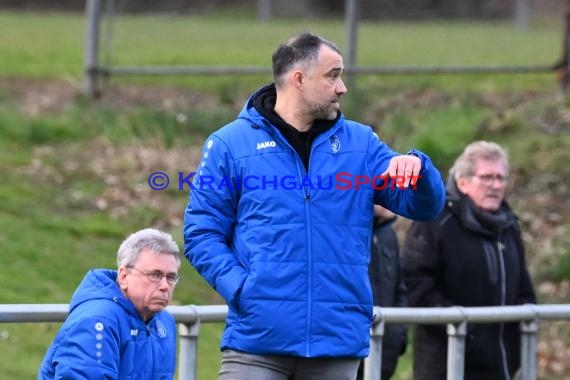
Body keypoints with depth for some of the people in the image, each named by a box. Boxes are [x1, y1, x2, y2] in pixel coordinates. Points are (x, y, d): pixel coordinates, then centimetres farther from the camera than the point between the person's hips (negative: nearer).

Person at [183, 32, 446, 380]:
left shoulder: (360, 143, 12)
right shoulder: (231, 144, 2)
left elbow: (425, 205, 8)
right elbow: (201, 232, 2)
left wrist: (416, 168, -15)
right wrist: (240, 286, -14)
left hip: (338, 342, 3)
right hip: (257, 337, -3)